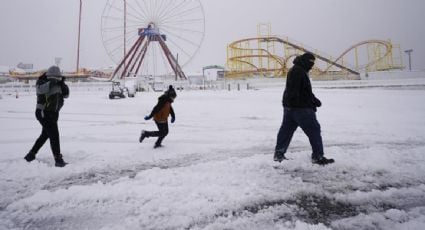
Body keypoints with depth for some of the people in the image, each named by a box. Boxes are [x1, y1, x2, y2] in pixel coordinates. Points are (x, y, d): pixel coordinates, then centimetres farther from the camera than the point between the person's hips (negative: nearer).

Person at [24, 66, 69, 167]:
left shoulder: (58, 84, 7)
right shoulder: (42, 82, -10)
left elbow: (66, 94, -2)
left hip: (53, 114, 8)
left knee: (45, 135, 20)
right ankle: (58, 160, -9)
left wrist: (62, 83, -14)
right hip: (44, 113, -8)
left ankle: (31, 155, 38)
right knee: (54, 136, -13)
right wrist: (51, 83, -38)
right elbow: (40, 89, -32)